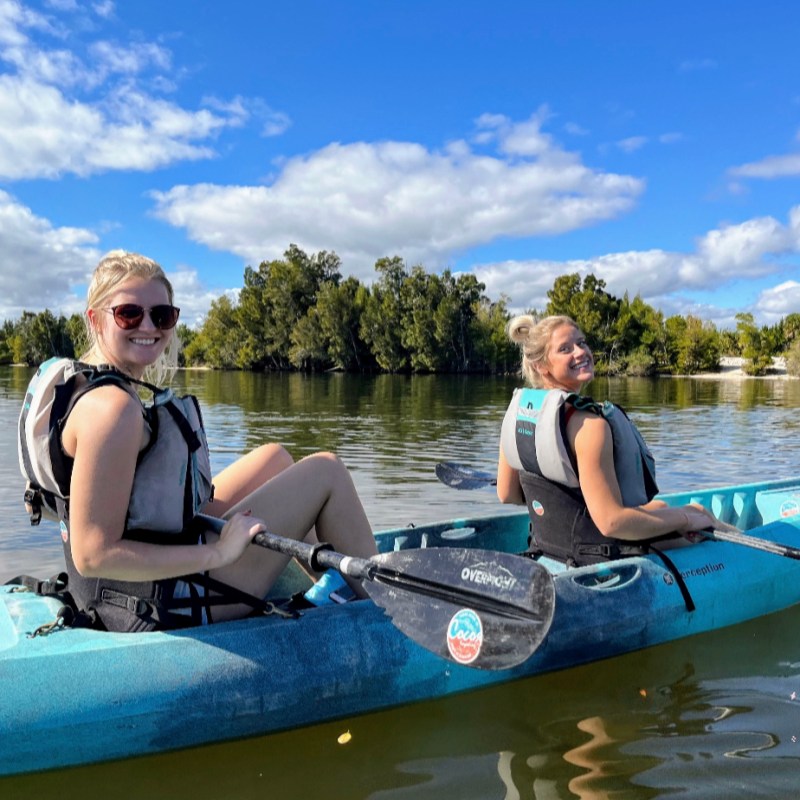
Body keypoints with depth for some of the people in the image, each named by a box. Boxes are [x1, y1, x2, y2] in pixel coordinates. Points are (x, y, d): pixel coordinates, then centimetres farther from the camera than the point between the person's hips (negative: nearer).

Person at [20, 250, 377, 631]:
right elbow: (92, 555, -26)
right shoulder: (111, 407, -24)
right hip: (165, 604, -10)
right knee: (327, 470, -1)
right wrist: (217, 554, -22)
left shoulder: (83, 383, 6)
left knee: (273, 457, 22)